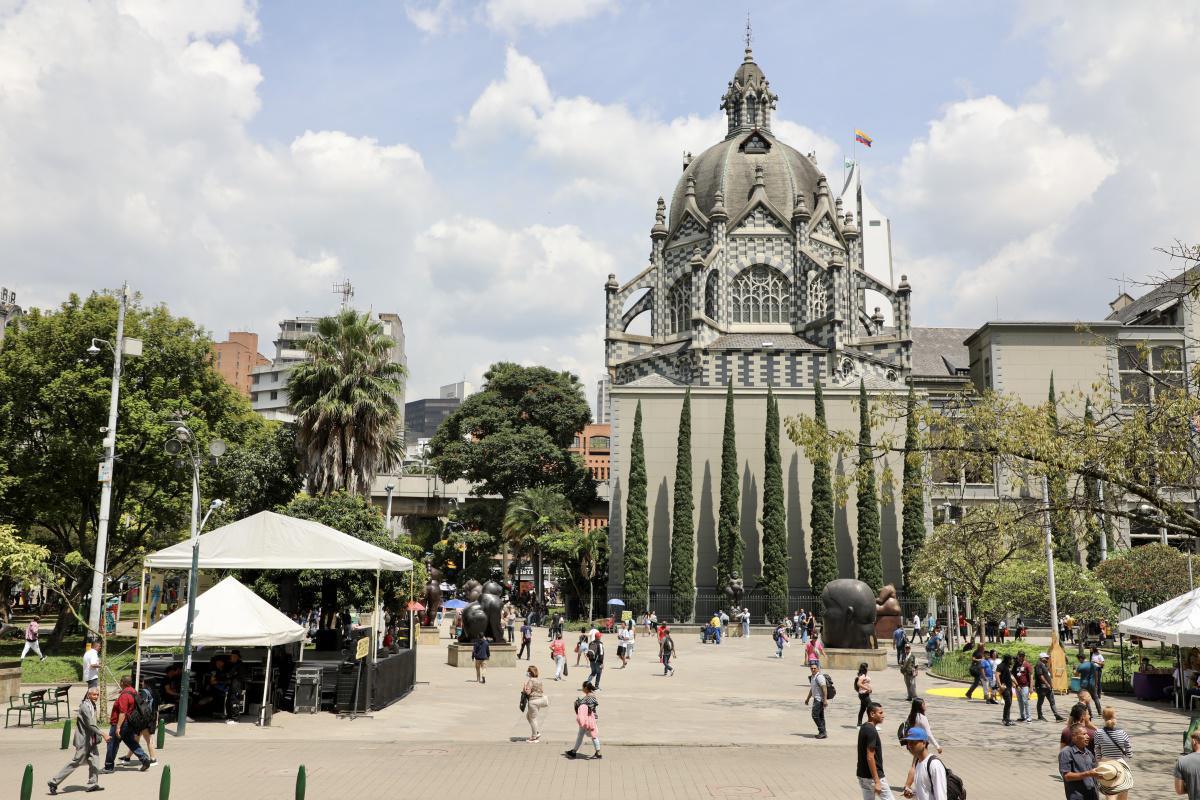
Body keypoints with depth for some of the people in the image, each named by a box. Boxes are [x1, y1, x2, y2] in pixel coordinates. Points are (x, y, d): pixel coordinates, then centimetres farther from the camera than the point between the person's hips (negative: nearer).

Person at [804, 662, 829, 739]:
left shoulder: (819, 676, -16)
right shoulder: (812, 677, 15)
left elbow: (824, 688, -22)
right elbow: (812, 689, 26)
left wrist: (825, 700, -26)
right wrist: (808, 698, 30)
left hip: (820, 699, -10)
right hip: (816, 699, 10)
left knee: (815, 715, -11)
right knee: (820, 716, 11)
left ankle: (822, 732, -7)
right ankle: (822, 733, 14)